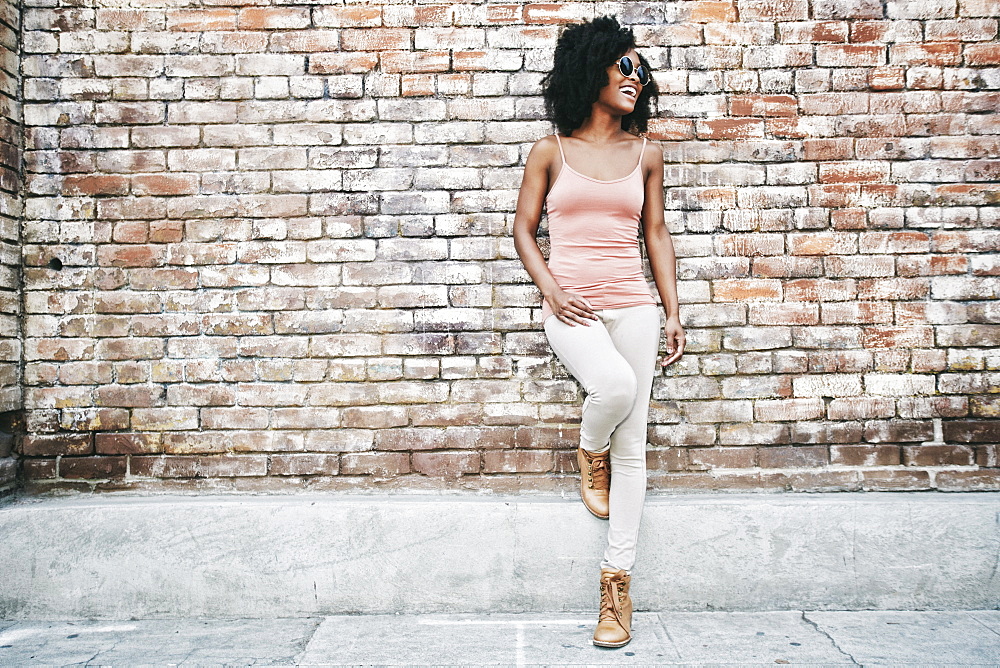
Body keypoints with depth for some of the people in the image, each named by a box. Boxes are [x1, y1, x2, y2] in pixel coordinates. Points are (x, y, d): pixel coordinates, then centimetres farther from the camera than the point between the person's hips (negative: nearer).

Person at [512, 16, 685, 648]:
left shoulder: (646, 154, 11)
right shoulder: (551, 151, 5)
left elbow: (657, 233, 14)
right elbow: (525, 229, 8)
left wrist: (673, 311, 7)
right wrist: (551, 290, -8)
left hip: (633, 305, 3)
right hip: (571, 305, -2)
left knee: (631, 446, 0)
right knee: (615, 385, -32)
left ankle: (618, 582, 9)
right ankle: (589, 454, 6)